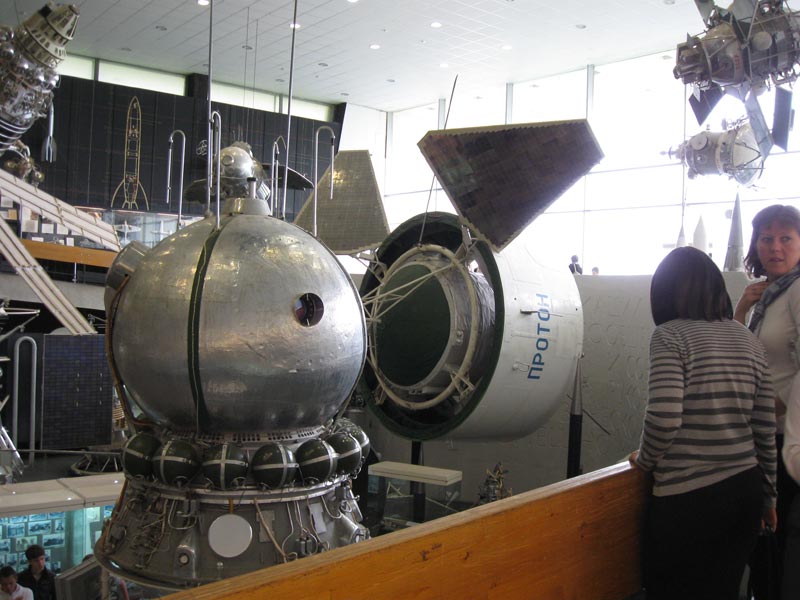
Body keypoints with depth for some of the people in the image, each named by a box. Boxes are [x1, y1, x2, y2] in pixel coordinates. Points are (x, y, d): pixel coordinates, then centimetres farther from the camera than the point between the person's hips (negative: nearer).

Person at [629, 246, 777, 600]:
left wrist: (643, 460, -1)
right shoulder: (749, 340, 8)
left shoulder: (670, 336, -10)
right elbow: (766, 429, 8)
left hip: (688, 499, -6)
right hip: (746, 492, 6)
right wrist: (768, 496, 18)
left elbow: (664, 418, -20)